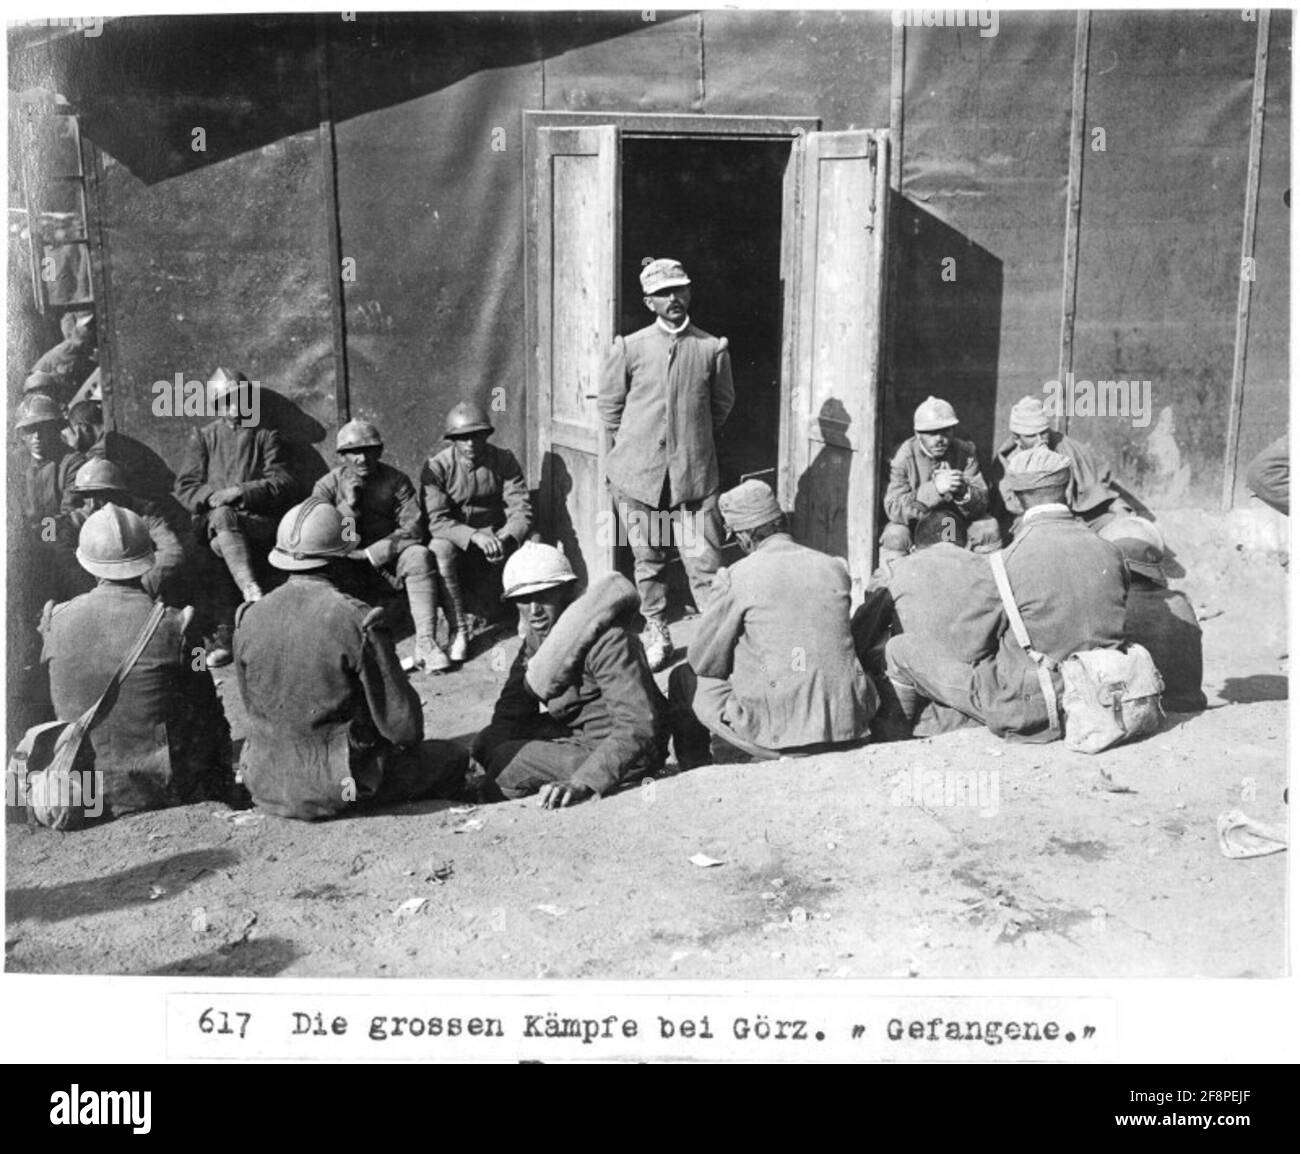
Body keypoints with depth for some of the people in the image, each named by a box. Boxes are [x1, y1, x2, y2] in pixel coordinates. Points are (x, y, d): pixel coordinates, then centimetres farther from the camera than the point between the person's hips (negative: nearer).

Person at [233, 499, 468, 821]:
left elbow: (253, 707, 10)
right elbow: (404, 727, -14)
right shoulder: (359, 622, -19)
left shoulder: (248, 618, -3)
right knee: (452, 756, 12)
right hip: (336, 788, -6)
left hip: (265, 783, 6)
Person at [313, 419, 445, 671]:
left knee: (419, 556, -30)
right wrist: (349, 505, -20)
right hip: (349, 570, 0)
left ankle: (425, 642, -33)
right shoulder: (328, 485, 2)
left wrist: (370, 553, -17)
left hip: (388, 560, 0)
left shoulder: (396, 480, 1)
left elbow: (414, 528, -9)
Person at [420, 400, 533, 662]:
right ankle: (459, 631, -27)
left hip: (495, 537, 2)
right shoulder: (437, 467, -10)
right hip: (455, 540, -2)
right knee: (439, 549, -35)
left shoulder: (504, 461, -3)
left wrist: (504, 539, -32)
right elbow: (436, 521, -21)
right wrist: (474, 536, -38)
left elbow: (521, 511, -10)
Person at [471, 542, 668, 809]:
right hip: (578, 734, 9)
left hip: (624, 752, -9)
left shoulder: (608, 640, -26)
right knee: (489, 742, 0)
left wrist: (583, 783, -41)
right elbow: (510, 713, 5)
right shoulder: (536, 637, 3)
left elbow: (638, 729, -32)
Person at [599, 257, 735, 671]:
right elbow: (608, 403, 12)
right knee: (648, 561, 12)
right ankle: (656, 635, 26)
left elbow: (722, 403, 15)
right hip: (638, 475, 1)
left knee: (705, 563, -6)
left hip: (695, 476, -1)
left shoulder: (712, 348, 0)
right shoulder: (630, 348, 0)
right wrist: (632, 443, 12)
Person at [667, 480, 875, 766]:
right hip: (849, 727, 5)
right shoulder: (834, 567, 5)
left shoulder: (735, 578, -9)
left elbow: (705, 663, 1)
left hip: (778, 735, -4)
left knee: (684, 679, 19)